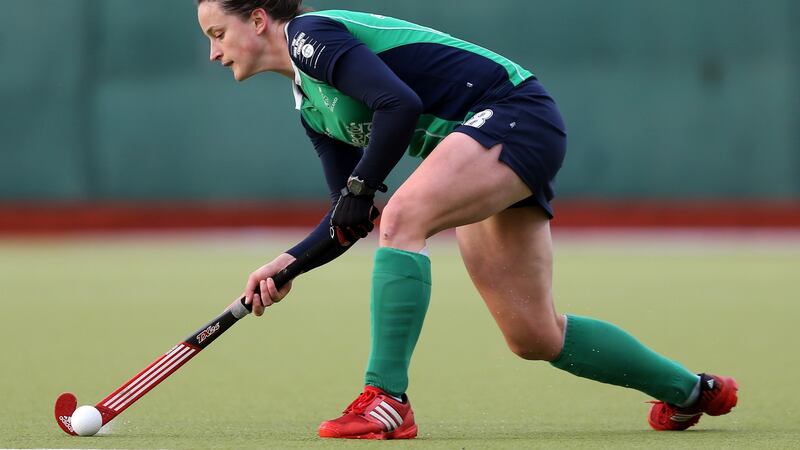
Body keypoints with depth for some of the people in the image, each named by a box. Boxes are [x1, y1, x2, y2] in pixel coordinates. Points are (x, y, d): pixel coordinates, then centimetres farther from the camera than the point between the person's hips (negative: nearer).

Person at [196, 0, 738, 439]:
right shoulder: (309, 103, 17)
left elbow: (399, 104, -23)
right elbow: (350, 219, 16)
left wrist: (360, 187, -15)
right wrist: (291, 262, 2)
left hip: (516, 116, -10)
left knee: (402, 216, -31)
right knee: (534, 336, 11)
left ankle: (386, 399, -32)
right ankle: (689, 390, 28)